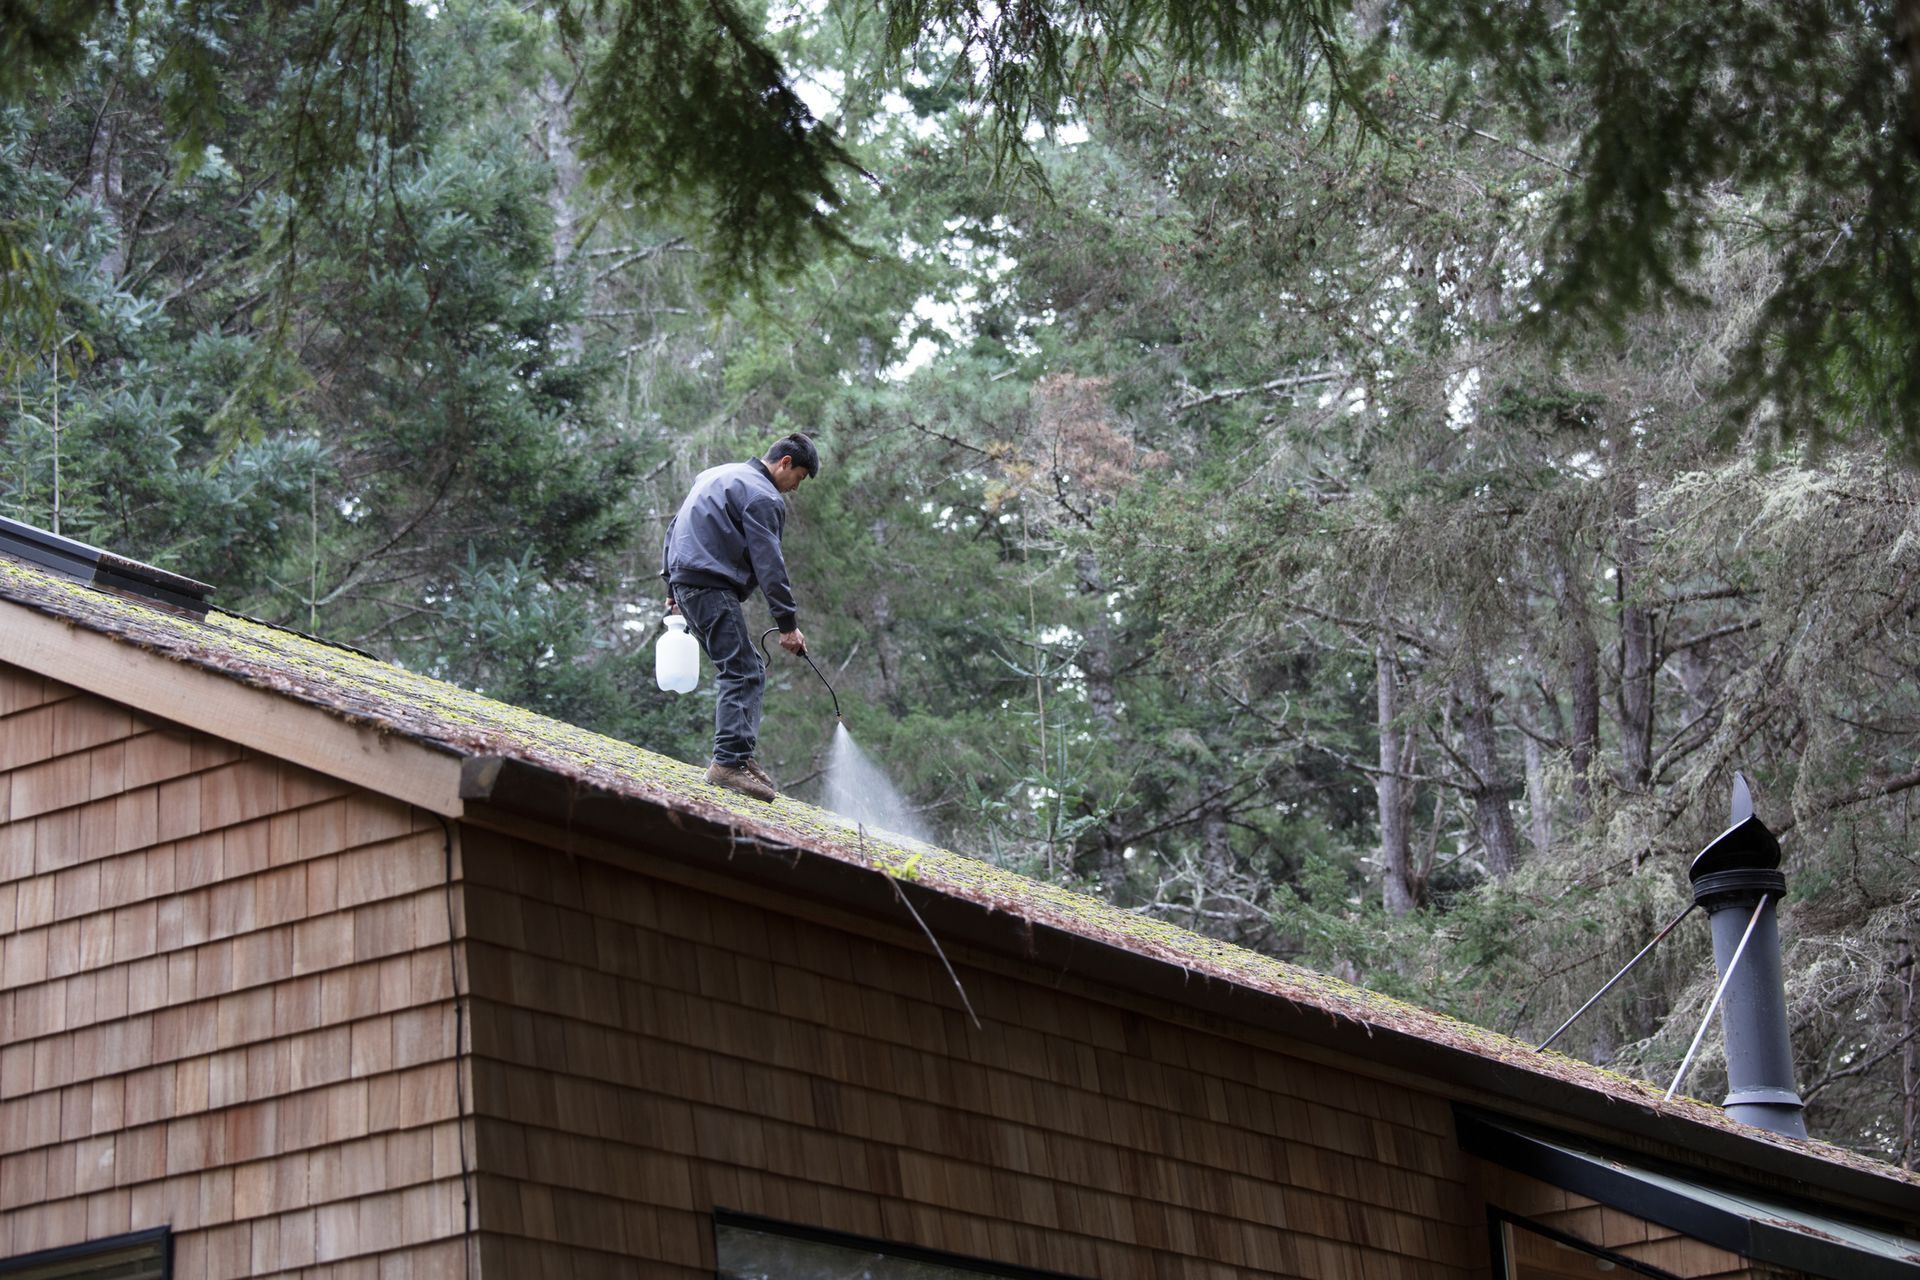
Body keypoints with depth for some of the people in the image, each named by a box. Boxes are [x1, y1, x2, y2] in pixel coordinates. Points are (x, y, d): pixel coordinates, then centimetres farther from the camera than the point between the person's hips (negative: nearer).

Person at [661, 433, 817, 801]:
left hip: (686, 583, 10)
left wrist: (672, 587, 28)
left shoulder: (717, 475, 23)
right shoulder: (764, 497, -8)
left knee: (749, 670, 12)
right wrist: (788, 622, -10)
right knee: (741, 673, -14)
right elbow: (769, 563, -12)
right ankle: (729, 762, -23)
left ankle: (740, 755, 6)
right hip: (712, 587, -10)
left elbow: (674, 527, 27)